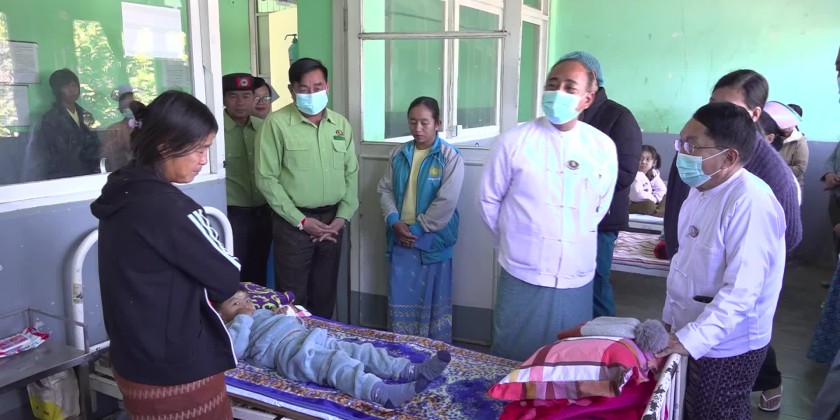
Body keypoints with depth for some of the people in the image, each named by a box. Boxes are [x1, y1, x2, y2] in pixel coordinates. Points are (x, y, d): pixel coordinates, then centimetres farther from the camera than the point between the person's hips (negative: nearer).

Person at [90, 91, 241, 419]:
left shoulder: (122, 193, 2)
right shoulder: (167, 207, -25)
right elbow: (226, 277, -14)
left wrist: (217, 299, 10)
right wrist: (221, 295, 6)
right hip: (178, 372, -9)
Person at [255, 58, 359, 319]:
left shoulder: (341, 124, 7)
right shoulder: (276, 123, -8)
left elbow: (351, 174, 10)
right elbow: (266, 179, -10)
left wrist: (342, 217, -1)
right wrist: (301, 220, -11)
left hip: (332, 220, 4)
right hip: (294, 223, -4)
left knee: (325, 296, 14)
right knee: (293, 299, 3)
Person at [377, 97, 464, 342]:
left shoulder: (450, 156, -9)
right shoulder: (398, 154, 6)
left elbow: (447, 202, -15)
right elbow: (385, 189, 8)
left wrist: (417, 228, -14)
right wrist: (394, 221, -9)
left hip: (433, 241, -4)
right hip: (401, 239, 4)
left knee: (435, 301, 7)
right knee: (400, 299, 12)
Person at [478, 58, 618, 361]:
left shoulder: (603, 148, 1)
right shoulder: (514, 141, -5)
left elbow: (601, 206, 13)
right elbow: (489, 200, 3)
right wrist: (515, 240, 7)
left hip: (577, 280, 2)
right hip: (522, 276, -2)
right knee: (513, 360, 11)